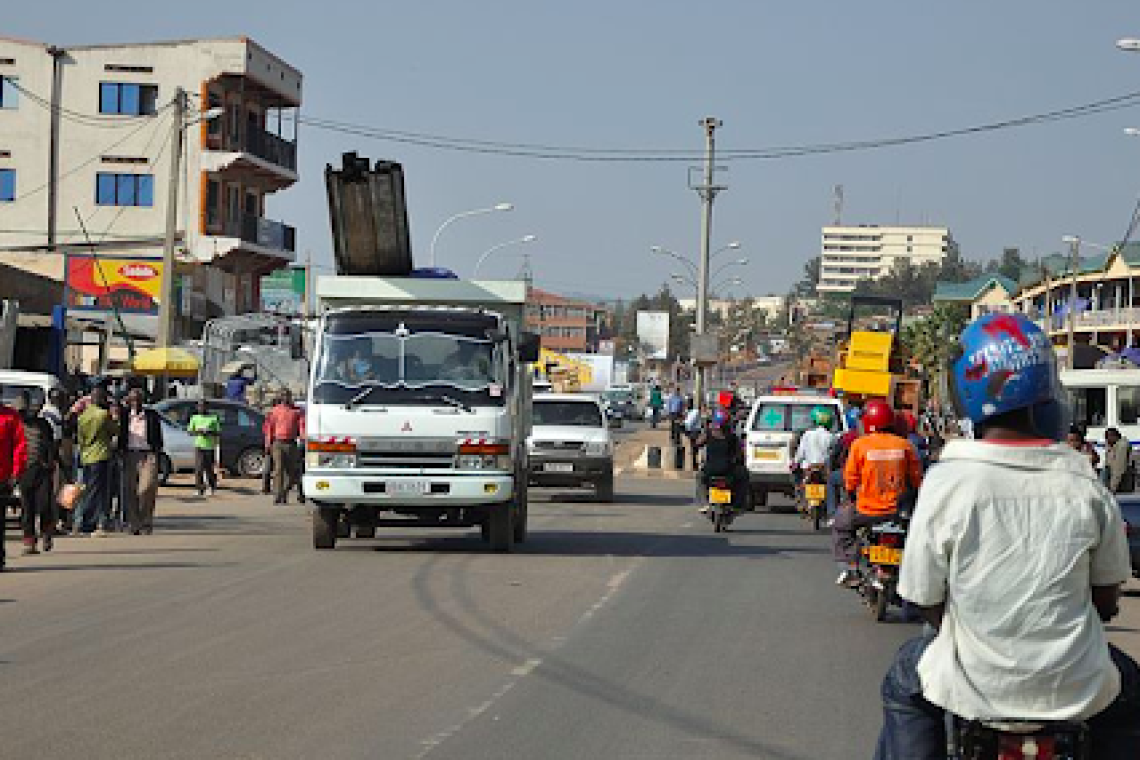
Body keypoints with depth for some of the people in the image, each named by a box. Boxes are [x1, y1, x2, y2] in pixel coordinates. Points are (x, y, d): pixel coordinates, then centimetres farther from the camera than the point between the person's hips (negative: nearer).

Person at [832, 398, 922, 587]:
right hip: (897, 511, 2)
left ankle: (848, 566, 9)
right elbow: (917, 481, 4)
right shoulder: (904, 446, -2)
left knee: (840, 524, 25)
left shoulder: (860, 445, -9)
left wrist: (853, 493, 16)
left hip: (867, 512, -2)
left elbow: (850, 482, -5)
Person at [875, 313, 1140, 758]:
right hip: (1075, 689, 1)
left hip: (974, 689, -1)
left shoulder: (945, 484, -16)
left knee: (904, 685, 31)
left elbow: (924, 600, -6)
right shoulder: (1086, 487, -11)